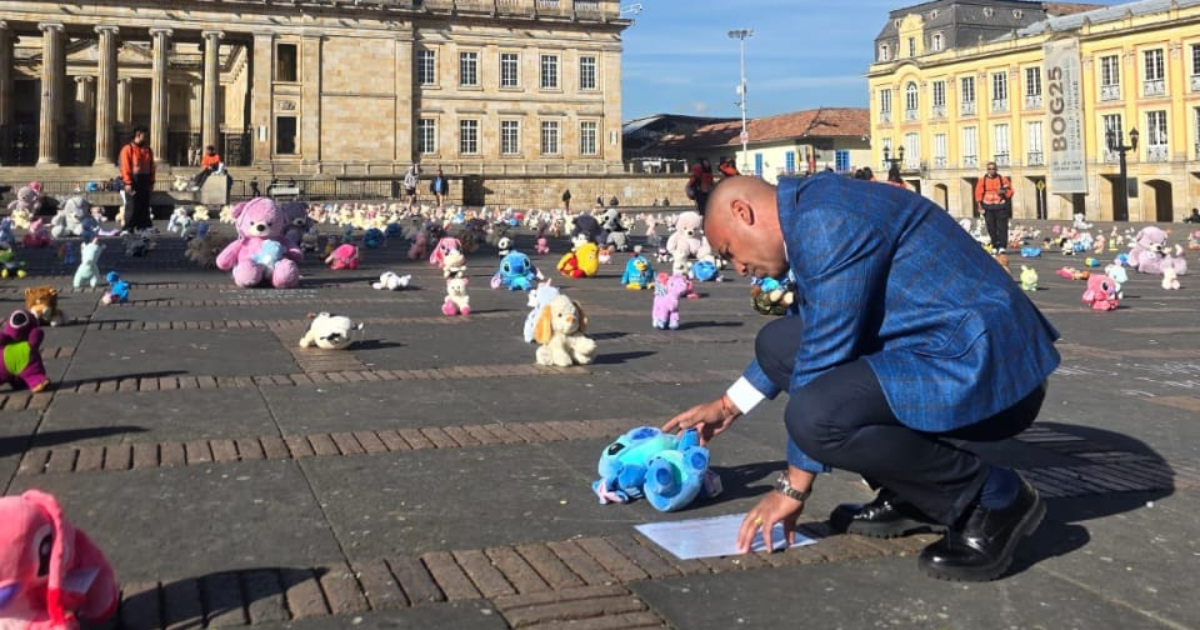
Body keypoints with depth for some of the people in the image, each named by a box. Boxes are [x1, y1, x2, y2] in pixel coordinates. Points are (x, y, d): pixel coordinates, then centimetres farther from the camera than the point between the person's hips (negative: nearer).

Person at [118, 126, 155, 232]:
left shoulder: (148, 150, 12)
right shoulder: (128, 149, -6)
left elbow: (151, 167, 13)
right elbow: (125, 167, -12)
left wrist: (151, 182, 7)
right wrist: (128, 183, -18)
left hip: (145, 181, 6)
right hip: (133, 181, -6)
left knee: (144, 207, 9)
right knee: (132, 207, -5)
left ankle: (143, 229, 16)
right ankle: (128, 229, 0)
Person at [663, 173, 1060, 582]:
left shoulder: (826, 223, -16)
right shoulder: (819, 209, 16)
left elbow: (825, 353, -15)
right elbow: (813, 335, 30)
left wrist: (793, 487, -6)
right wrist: (729, 405, 36)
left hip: (986, 373, -10)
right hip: (961, 352, 10)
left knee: (817, 415, -31)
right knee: (778, 343, 12)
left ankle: (992, 498, -8)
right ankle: (907, 498, 13)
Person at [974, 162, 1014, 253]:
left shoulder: (1003, 179, 5)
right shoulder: (982, 180, 5)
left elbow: (1010, 191, 8)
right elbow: (978, 193, 2)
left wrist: (1003, 191, -13)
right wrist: (979, 205, -6)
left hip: (1000, 206, -1)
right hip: (988, 207, 1)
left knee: (1002, 227, -8)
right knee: (991, 228, 3)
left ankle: (1002, 246, -9)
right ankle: (994, 246, 11)